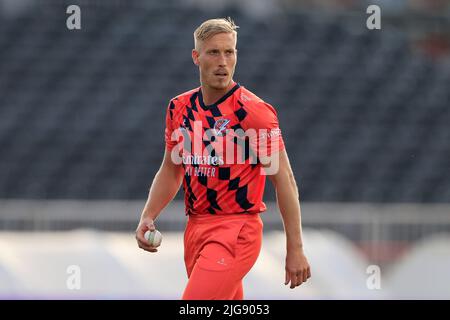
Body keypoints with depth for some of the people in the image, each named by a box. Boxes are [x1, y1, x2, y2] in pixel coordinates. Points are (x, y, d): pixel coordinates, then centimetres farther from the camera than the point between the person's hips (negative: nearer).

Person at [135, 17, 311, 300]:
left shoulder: (253, 111, -11)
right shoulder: (180, 108, 8)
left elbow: (284, 179, -10)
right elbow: (171, 170, 20)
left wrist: (295, 249, -13)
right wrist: (148, 217, 4)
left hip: (236, 231, -7)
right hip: (195, 229, 7)